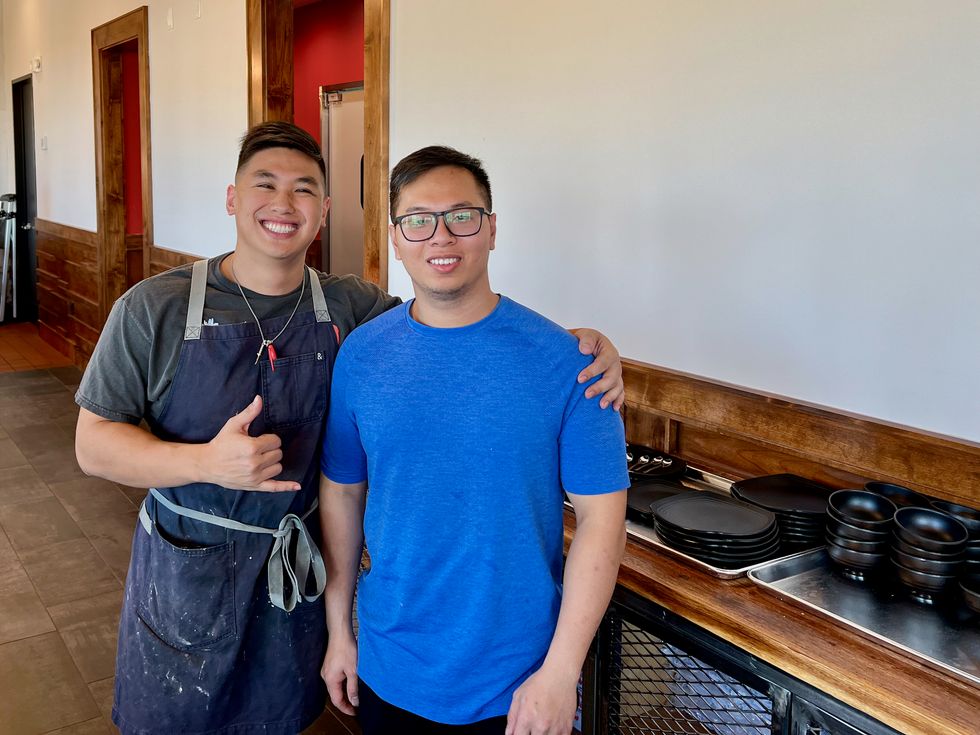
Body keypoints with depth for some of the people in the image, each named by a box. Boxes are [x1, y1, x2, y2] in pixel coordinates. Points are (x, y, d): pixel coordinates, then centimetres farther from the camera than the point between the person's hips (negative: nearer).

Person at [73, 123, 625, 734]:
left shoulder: (353, 309, -5)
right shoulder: (154, 309, -11)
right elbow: (94, 443, -9)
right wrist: (207, 461, -27)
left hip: (296, 573, 2)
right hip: (185, 576, -2)